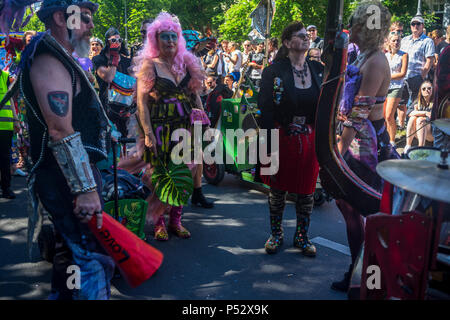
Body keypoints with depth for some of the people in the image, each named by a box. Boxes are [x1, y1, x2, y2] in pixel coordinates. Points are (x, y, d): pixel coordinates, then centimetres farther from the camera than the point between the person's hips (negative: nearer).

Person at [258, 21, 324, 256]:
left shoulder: (318, 69, 6)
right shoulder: (274, 71, -8)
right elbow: (266, 110, -10)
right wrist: (269, 146, -15)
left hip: (310, 138, 4)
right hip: (282, 137, -3)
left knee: (307, 190, 9)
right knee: (278, 189, 9)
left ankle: (302, 236, 28)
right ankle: (276, 234, 28)